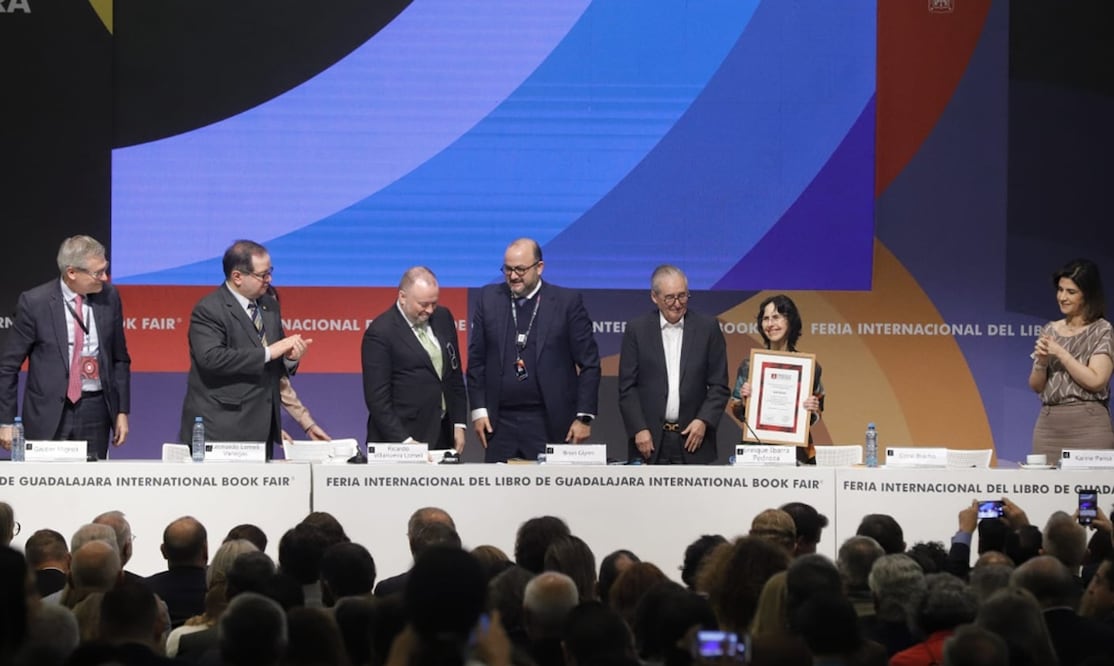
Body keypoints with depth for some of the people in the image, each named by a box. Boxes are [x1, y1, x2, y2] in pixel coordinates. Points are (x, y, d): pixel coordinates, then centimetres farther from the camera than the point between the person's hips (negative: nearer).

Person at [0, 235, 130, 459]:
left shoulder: (109, 297, 4)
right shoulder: (35, 302, -7)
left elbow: (120, 359, 13)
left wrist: (122, 411, 9)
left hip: (95, 410, 3)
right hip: (49, 414, -3)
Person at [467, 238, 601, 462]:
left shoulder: (567, 302, -1)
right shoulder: (489, 299, 7)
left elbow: (588, 364, 0)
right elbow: (476, 359, 11)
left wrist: (584, 417, -5)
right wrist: (478, 410, 4)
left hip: (551, 425, -2)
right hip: (500, 424, 2)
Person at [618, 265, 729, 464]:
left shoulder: (708, 327, 5)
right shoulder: (636, 329, 4)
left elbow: (719, 385, 5)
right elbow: (627, 387, 3)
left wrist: (704, 421, -8)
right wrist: (639, 429, -6)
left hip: (694, 438, 0)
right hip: (650, 440, 0)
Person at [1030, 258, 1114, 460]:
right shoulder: (1050, 331, 12)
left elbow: (1095, 381, -13)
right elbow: (1036, 386, 12)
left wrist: (1060, 353, -11)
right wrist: (1041, 361, -7)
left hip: (1088, 426, -4)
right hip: (1048, 424, 4)